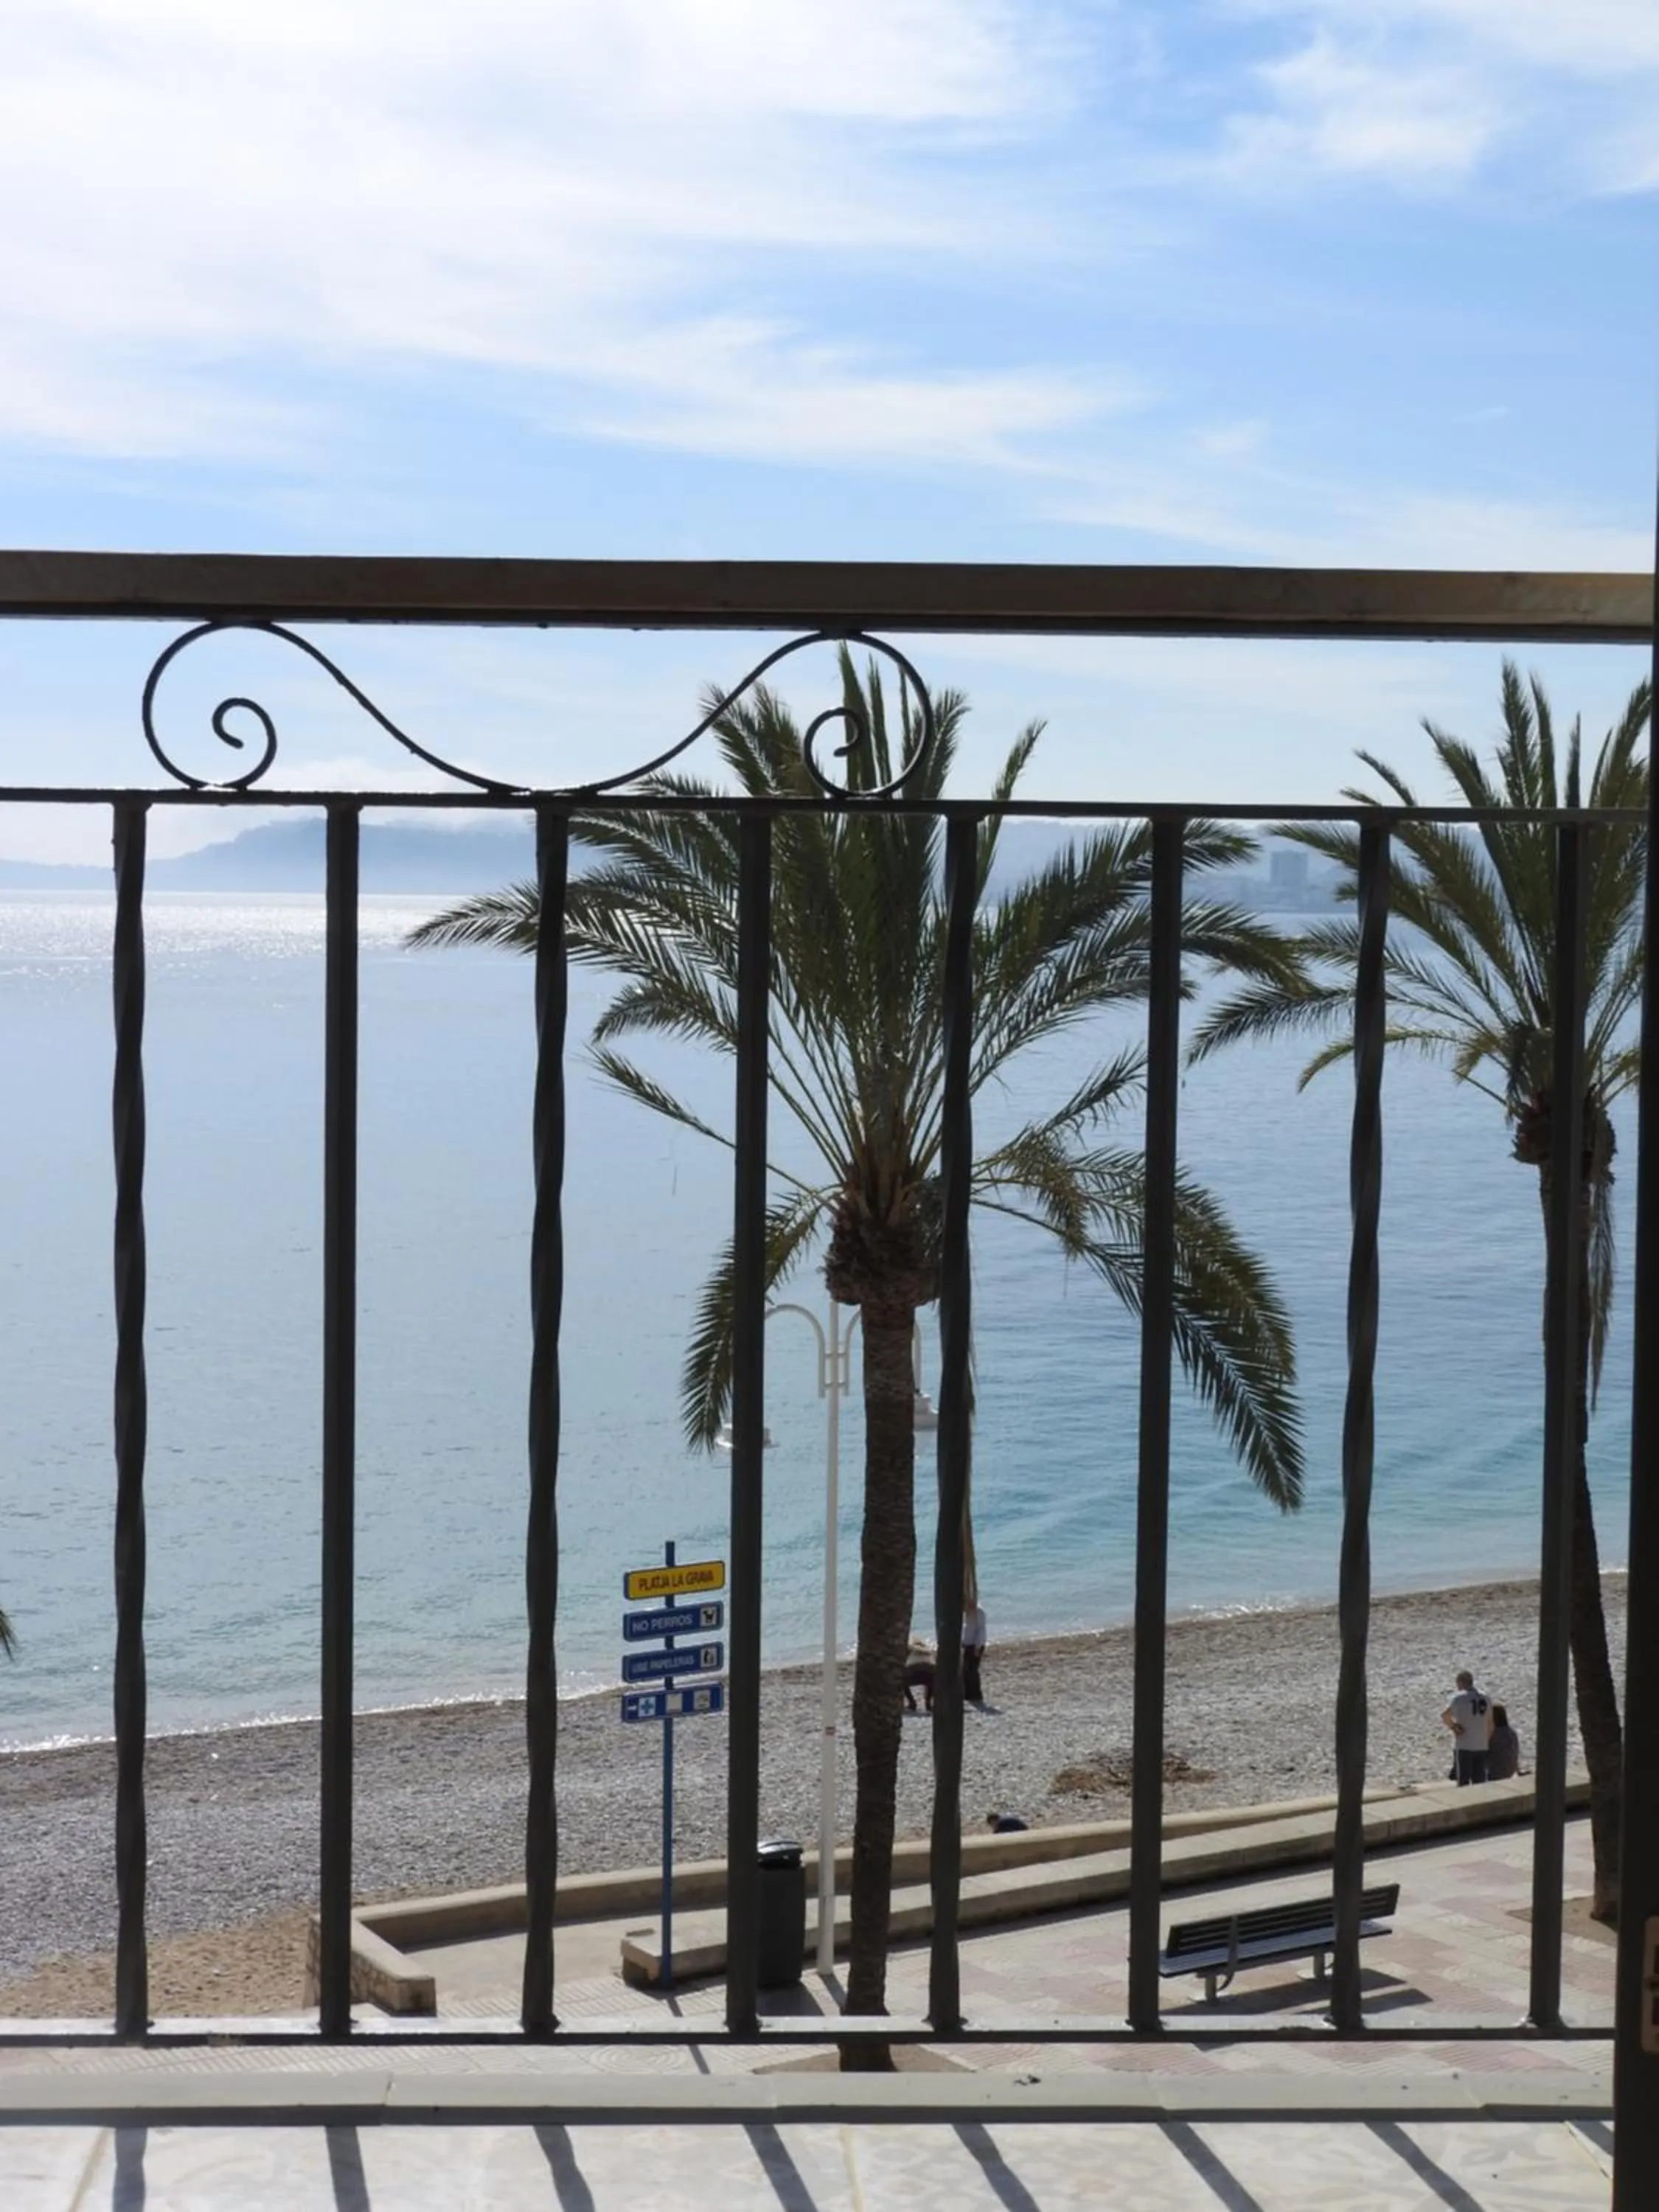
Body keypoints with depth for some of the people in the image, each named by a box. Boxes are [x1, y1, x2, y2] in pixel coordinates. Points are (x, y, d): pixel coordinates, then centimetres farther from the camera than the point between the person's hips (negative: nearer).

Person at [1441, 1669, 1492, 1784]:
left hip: (1464, 1747, -5)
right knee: (1480, 1782, 10)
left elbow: (1445, 1716, -16)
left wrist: (1453, 1726, -1)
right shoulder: (1484, 1697, 9)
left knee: (1463, 1783, 1)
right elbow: (1490, 1725, 13)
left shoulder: (1460, 1697, -7)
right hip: (1482, 1747, 5)